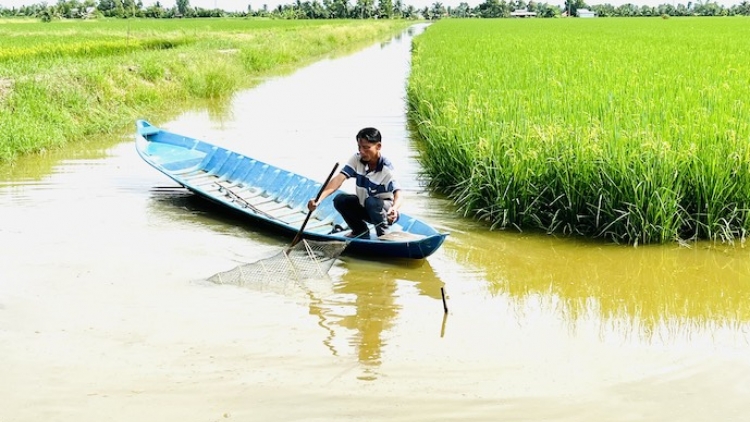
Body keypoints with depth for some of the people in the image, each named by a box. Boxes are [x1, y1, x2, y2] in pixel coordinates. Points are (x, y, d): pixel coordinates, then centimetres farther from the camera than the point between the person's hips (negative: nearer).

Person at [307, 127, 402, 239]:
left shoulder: (386, 169, -25)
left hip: (384, 210, -5)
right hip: (364, 208, 5)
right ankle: (361, 231, 6)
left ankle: (383, 235, -11)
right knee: (340, 200, -15)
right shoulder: (357, 159, -12)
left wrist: (394, 209, -62)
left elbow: (398, 194, -37)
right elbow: (339, 178, -24)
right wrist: (319, 199, -39)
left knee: (371, 202, -35)